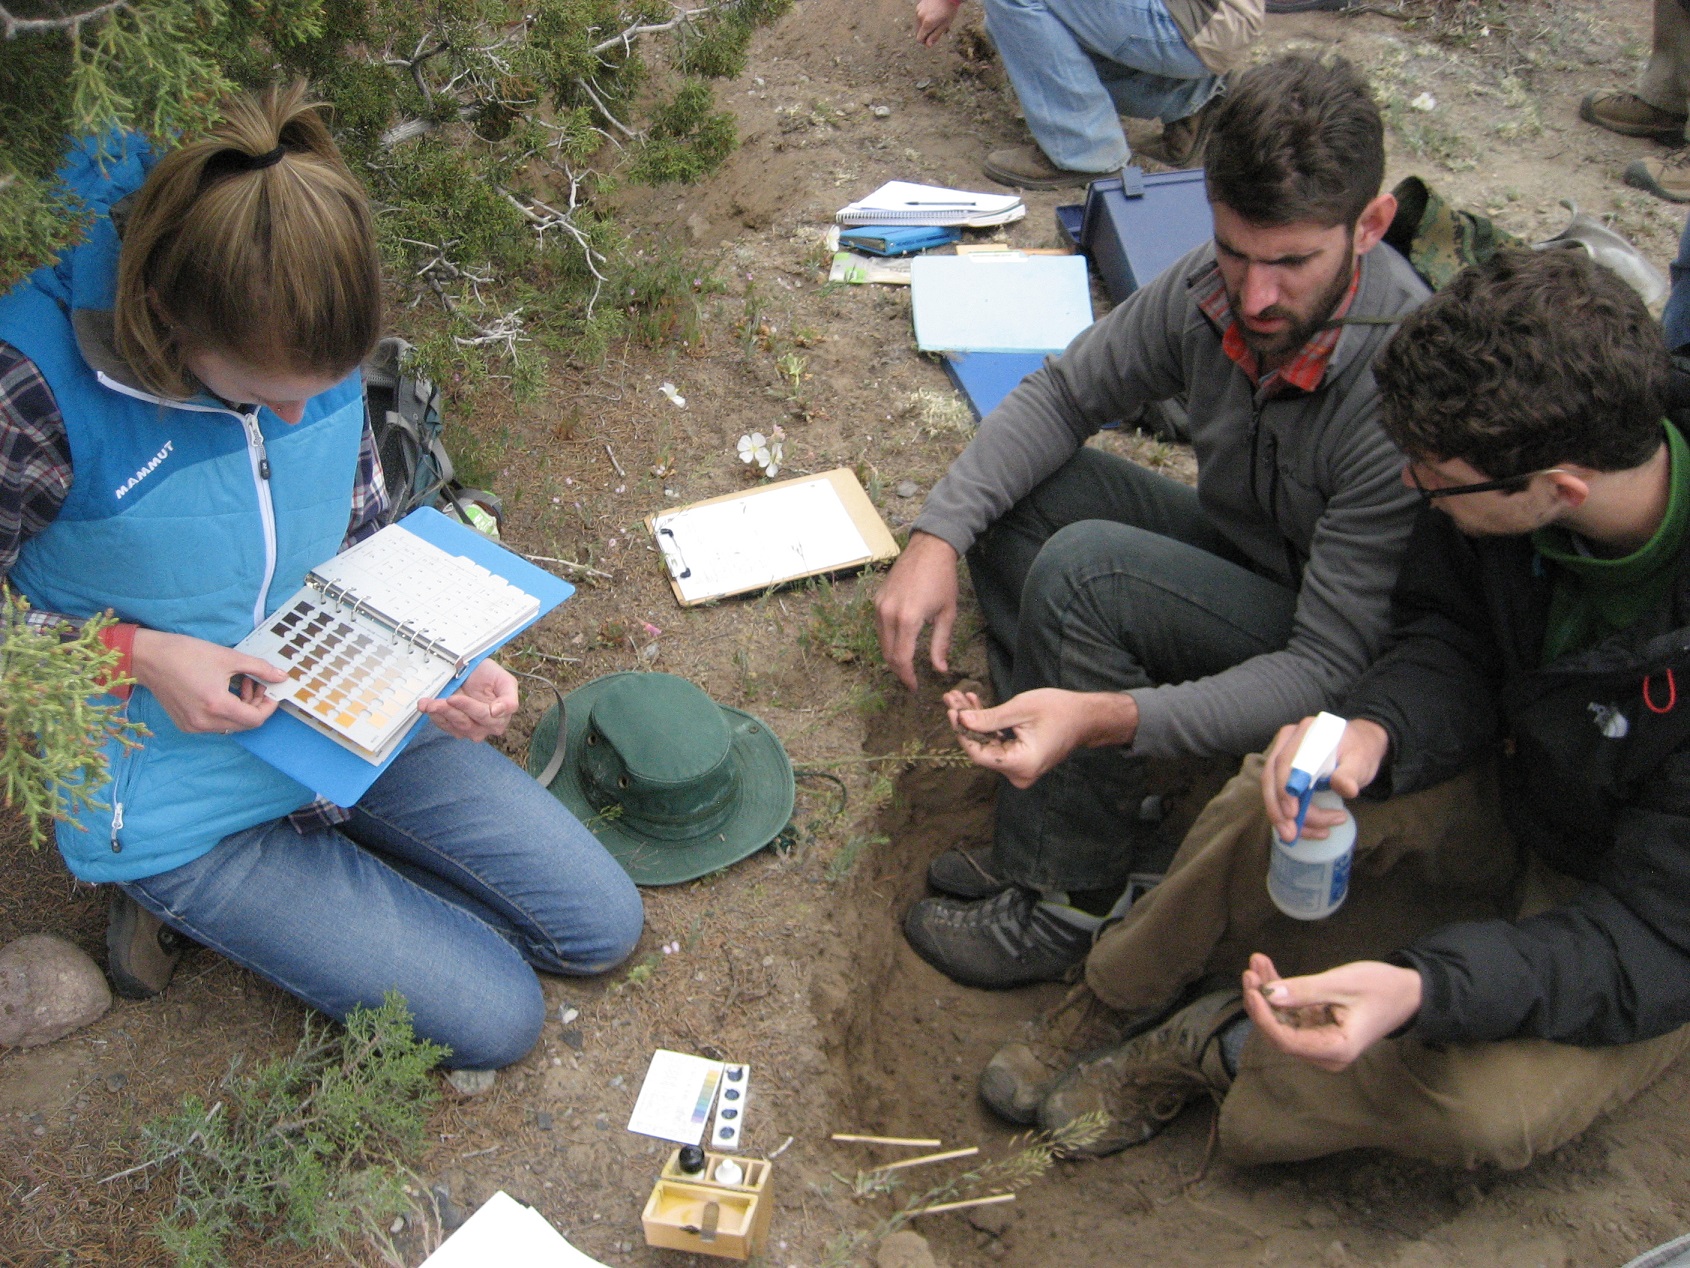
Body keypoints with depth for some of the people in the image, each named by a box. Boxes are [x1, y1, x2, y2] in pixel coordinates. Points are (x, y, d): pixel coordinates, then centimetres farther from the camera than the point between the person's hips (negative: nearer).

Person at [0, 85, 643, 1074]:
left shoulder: (311, 346, -10)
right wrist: (134, 654, -28)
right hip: (180, 797, -5)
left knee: (604, 928, 8)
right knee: (494, 1021, -4)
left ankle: (319, 862, 17)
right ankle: (192, 897, 11)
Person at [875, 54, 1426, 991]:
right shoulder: (1213, 290, -16)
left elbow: (1331, 669, -32)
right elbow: (1061, 395, -3)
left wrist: (1111, 718, -45)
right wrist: (936, 536, -19)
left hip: (1335, 657, -7)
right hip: (1232, 558, 7)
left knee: (1085, 571, -28)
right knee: (1012, 488, -9)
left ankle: (1066, 902, -11)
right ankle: (1078, 807, -4)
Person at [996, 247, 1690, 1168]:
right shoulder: (1510, 464, -21)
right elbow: (1450, 642, -4)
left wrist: (1422, 990, -46)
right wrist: (1376, 729, -28)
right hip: (1510, 787, 4)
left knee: (1484, 1108, -32)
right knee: (1277, 802, -25)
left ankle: (1227, 1050, -4)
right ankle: (1106, 999, -1)